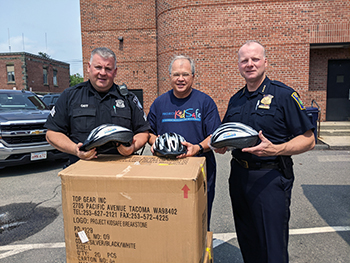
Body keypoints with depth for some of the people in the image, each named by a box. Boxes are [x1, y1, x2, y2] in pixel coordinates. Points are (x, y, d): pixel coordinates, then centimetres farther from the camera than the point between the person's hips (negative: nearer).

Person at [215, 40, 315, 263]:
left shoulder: (284, 95, -7)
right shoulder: (235, 100, 11)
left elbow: (308, 140, -10)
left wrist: (276, 149, -26)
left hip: (270, 178, -6)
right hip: (239, 176, 6)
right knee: (247, 243, 19)